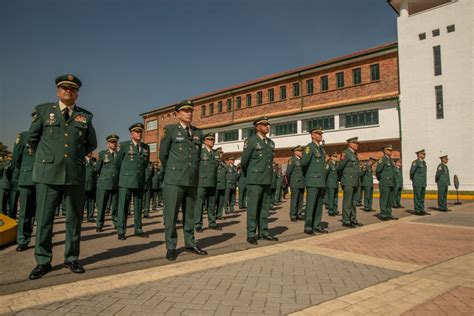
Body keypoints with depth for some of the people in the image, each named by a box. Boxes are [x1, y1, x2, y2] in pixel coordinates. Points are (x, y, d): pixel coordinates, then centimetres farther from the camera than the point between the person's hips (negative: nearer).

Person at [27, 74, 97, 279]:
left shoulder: (85, 116, 9)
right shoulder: (43, 111, 7)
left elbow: (92, 144, 19)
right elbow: (32, 139, 16)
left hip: (75, 175, 1)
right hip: (48, 174, -1)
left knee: (74, 219, 7)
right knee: (44, 219, 2)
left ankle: (71, 259, 19)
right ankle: (43, 261, 16)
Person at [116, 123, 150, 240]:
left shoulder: (146, 147, 9)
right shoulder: (124, 145, -2)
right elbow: (118, 162, 8)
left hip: (140, 181, 4)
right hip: (126, 181, -4)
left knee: (138, 207, 8)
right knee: (123, 206, -1)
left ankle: (138, 229, 17)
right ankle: (121, 231, 5)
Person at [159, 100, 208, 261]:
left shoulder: (198, 132, 11)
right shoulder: (170, 130, -1)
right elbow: (163, 154, 4)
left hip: (192, 180, 4)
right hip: (174, 180, -4)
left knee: (190, 214, 12)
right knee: (171, 214, 1)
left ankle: (190, 243, 25)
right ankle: (171, 247, 12)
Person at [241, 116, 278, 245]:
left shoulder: (271, 143, 14)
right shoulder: (251, 141, -5)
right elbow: (244, 162, -2)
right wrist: (248, 176, 9)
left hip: (267, 180, 6)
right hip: (255, 180, -6)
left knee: (265, 207, 10)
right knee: (253, 208, -2)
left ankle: (264, 232, 18)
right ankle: (251, 234, 4)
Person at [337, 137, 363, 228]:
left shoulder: (354, 154, 16)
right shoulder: (346, 153, -11)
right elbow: (339, 167, -11)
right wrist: (341, 177, 3)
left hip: (355, 183, 8)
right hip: (348, 183, -8)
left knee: (353, 202, 13)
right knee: (347, 202, -4)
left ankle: (353, 220, 20)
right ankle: (346, 221, 2)